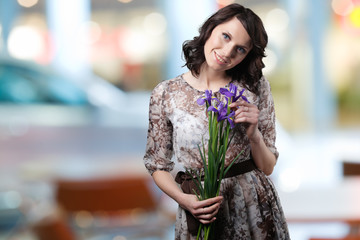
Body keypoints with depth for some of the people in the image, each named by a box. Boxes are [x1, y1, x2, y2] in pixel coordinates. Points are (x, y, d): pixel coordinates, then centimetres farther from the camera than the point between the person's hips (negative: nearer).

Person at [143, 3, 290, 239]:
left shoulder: (256, 87, -1)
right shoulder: (165, 94, -4)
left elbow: (267, 167, 2)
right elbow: (158, 165, 3)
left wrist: (253, 135, -16)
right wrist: (183, 199, -14)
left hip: (255, 209, 1)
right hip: (199, 213, -1)